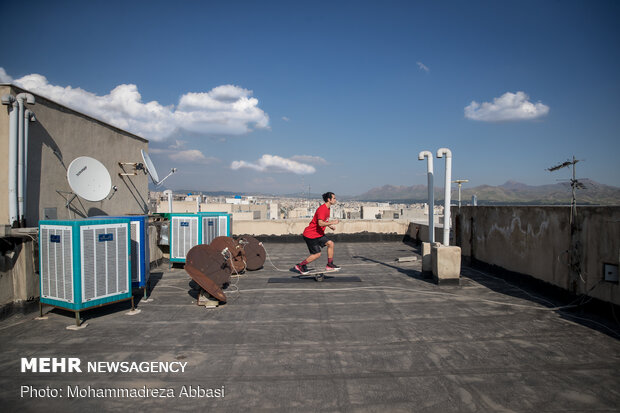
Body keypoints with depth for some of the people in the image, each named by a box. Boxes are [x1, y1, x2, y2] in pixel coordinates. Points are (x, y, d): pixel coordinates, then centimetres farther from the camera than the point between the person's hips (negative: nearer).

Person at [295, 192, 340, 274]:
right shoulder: (322, 209, -23)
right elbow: (320, 223, -33)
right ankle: (300, 265, 12)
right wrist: (332, 222, -27)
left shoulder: (327, 208, 9)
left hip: (318, 234, 9)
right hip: (310, 235, -9)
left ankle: (329, 265, 5)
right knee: (317, 254, -3)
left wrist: (330, 226, 8)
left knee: (330, 243, -3)